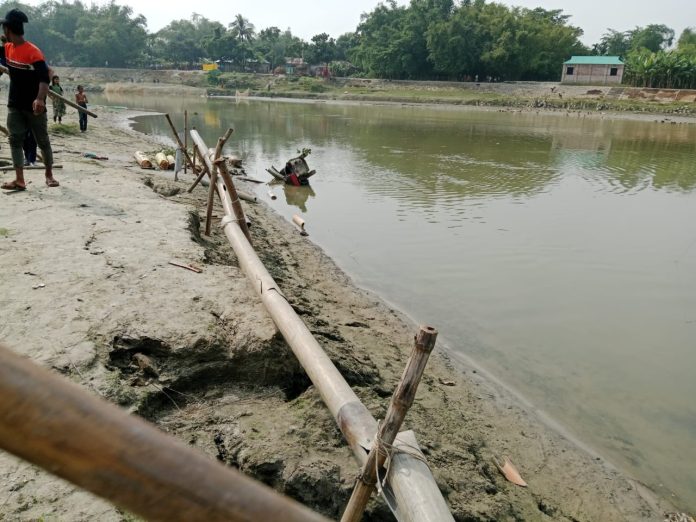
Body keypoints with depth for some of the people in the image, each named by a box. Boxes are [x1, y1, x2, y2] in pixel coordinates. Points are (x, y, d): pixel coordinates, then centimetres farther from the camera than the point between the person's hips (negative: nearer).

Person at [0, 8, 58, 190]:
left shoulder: (34, 52, -17)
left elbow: (44, 78, -26)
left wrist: (40, 99, -40)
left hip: (33, 106, -7)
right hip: (15, 105, 7)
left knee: (43, 141, 6)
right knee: (15, 140, -2)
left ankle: (49, 175, 21)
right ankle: (19, 180, -3)